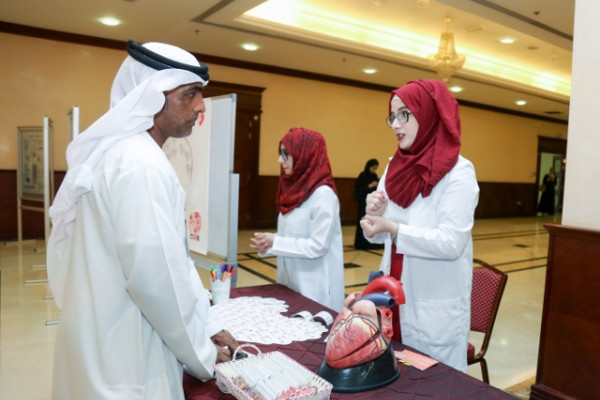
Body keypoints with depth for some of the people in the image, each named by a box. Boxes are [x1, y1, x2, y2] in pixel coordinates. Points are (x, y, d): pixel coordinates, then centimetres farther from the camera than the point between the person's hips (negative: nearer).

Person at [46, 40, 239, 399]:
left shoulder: (129, 152, 10)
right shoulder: (141, 164, -23)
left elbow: (173, 258, 9)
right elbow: (156, 276, -26)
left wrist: (208, 325, 8)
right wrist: (200, 354, -11)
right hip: (124, 360, -9)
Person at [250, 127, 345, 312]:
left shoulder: (323, 193, -17)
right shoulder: (295, 189, 9)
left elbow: (318, 246, -21)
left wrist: (275, 243, -17)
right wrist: (267, 243, -4)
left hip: (314, 286, -8)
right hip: (290, 281, 8)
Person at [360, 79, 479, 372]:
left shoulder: (458, 171, -14)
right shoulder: (395, 166, 4)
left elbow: (451, 242, -24)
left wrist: (392, 228, -24)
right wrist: (376, 215, -12)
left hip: (436, 307, -6)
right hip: (394, 296, 6)